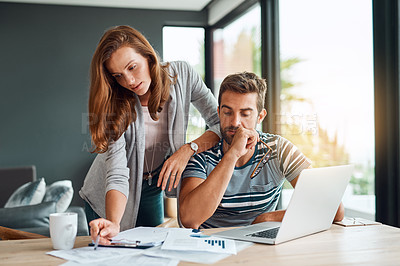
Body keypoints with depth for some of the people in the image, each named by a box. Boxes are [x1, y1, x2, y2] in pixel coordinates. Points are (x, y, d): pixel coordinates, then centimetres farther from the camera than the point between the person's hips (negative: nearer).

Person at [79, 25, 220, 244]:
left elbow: (222, 123, -13)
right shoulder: (112, 103, -25)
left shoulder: (181, 75, -18)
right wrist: (113, 223, -47)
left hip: (153, 190, 2)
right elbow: (117, 174, -32)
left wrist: (188, 149, -29)